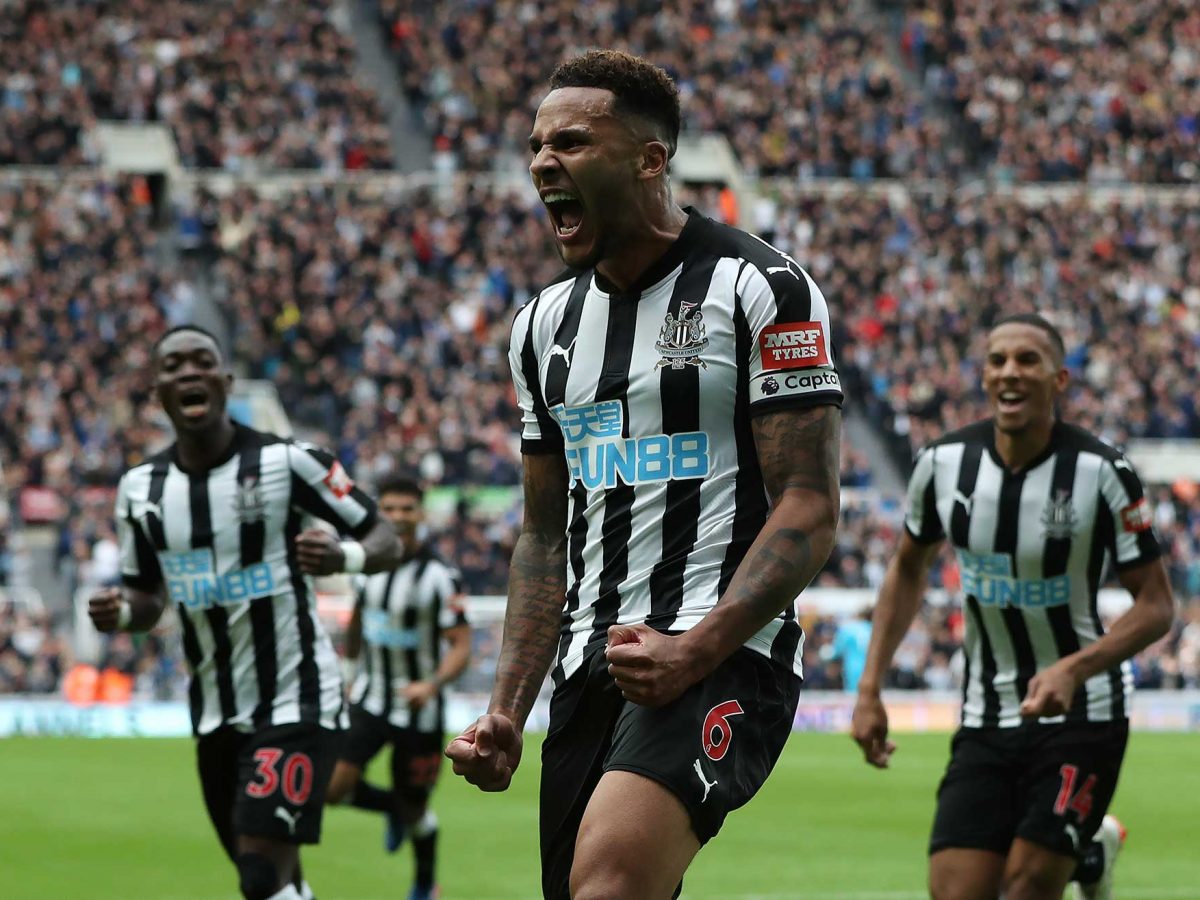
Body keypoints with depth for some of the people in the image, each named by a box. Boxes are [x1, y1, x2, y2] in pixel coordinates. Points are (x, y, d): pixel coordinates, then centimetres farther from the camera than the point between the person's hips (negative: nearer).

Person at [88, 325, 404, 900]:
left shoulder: (284, 462, -11)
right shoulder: (141, 489, 4)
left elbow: (385, 540, -5)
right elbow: (146, 595, 17)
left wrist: (344, 556, -28)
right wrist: (120, 613, -8)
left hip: (296, 701, -6)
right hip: (216, 715, 6)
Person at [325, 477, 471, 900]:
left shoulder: (439, 576, -16)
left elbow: (461, 647, -18)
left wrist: (433, 684, -35)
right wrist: (346, 666, 24)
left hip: (418, 707, -4)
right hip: (371, 698, 4)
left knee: (415, 809, 7)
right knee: (332, 787, -11)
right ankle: (392, 808, 22)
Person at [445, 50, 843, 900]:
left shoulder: (761, 289, -4)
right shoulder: (546, 321, 17)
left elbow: (809, 510, -10)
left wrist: (694, 650, -21)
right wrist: (509, 711, 11)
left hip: (725, 654, -7)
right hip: (592, 669, 7)